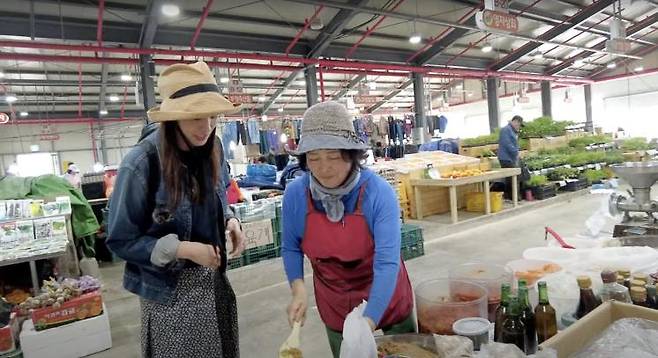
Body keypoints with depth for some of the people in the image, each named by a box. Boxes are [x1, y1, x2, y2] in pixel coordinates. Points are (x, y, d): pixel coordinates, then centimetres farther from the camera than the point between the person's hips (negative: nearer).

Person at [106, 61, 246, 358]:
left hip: (214, 280, 5)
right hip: (169, 289, -5)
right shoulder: (142, 164, -20)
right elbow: (120, 240, -14)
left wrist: (230, 220, -8)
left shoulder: (212, 152, -4)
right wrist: (182, 249, -23)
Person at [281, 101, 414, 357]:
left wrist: (368, 324, -42)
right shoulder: (295, 194, -18)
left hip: (384, 298, -1)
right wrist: (298, 288, -21)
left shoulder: (379, 193, -27)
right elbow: (291, 248, -4)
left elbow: (387, 263, -32)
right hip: (334, 305, 2)